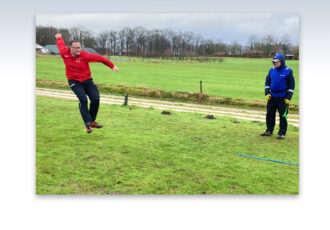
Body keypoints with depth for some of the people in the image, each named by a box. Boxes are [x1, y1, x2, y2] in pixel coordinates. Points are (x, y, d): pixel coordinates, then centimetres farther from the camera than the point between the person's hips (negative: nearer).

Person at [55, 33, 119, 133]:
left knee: (96, 99, -10)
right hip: (74, 81, 0)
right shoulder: (64, 53, -9)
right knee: (83, 99, -21)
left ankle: (92, 121, 9)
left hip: (87, 80, 1)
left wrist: (112, 66, -10)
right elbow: (61, 44, 13)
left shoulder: (84, 55, -16)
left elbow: (100, 58, -12)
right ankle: (87, 123, -17)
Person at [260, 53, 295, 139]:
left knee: (283, 115, 0)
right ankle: (269, 131, 21)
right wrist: (267, 93, 3)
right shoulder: (272, 70, 6)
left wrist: (288, 98, -9)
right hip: (272, 96, 5)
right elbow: (267, 82, 15)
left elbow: (291, 85, -4)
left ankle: (282, 133, 8)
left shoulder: (288, 71, -7)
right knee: (269, 114, 9)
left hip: (283, 98, -5)